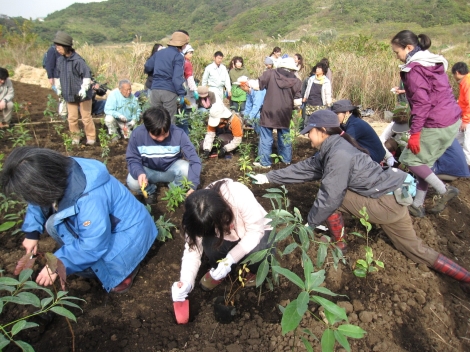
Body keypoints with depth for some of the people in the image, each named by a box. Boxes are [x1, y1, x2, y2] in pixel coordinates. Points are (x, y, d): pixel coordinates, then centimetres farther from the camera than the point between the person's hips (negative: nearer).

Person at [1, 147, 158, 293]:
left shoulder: (90, 199, -38)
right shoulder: (59, 172, -14)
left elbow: (93, 247, -30)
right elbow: (38, 201, 8)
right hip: (106, 221, 8)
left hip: (127, 230, -8)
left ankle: (122, 267, 3)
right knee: (53, 224, -6)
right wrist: (31, 232, 2)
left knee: (86, 265, -25)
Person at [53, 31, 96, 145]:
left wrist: (84, 89, -20)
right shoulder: (60, 59, 3)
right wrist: (58, 88, 20)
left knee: (86, 117, 3)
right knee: (72, 118, 9)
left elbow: (87, 75, -15)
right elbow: (57, 75, 16)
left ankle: (91, 137, 16)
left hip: (82, 94, -6)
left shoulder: (77, 60, -17)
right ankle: (75, 137, 23)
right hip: (69, 94, 6)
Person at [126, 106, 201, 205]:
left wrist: (193, 185, -39)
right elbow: (132, 159, -14)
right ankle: (150, 191, 9)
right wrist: (139, 173, -37)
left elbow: (194, 159, -28)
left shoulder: (178, 133, -28)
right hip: (149, 171, 0)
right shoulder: (137, 134, -25)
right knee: (132, 182, -29)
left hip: (171, 169, 0)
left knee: (186, 168, -32)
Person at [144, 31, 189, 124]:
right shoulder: (178, 57, -5)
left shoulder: (158, 53, 14)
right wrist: (181, 93, -12)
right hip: (169, 92, -5)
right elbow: (177, 77, -15)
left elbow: (147, 67, 19)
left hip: (155, 90, 5)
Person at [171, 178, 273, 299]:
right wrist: (186, 282, -38)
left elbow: (256, 230, -29)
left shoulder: (240, 195, -38)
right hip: (228, 238, 3)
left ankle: (254, 271, 3)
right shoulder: (198, 217, -25)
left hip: (257, 232, -2)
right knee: (210, 244, -29)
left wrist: (230, 259, -37)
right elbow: (193, 248, -22)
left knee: (257, 253, -34)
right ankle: (217, 270, 5)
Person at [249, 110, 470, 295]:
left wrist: (309, 224, -8)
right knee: (415, 249, 18)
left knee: (331, 199, -8)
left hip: (386, 203, -10)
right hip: (393, 197, 10)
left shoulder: (338, 153, -24)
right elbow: (303, 169, 10)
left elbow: (330, 197, -23)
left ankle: (338, 244, 11)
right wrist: (268, 177, 13)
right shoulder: (329, 150, 6)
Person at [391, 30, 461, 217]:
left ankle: (444, 190, 3)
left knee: (410, 159, 4)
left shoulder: (413, 69, -13)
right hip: (452, 120, 9)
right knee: (424, 161, 15)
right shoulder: (435, 63, 14)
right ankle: (417, 205, 22)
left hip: (436, 125, -9)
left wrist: (414, 132, -18)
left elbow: (421, 103, -20)